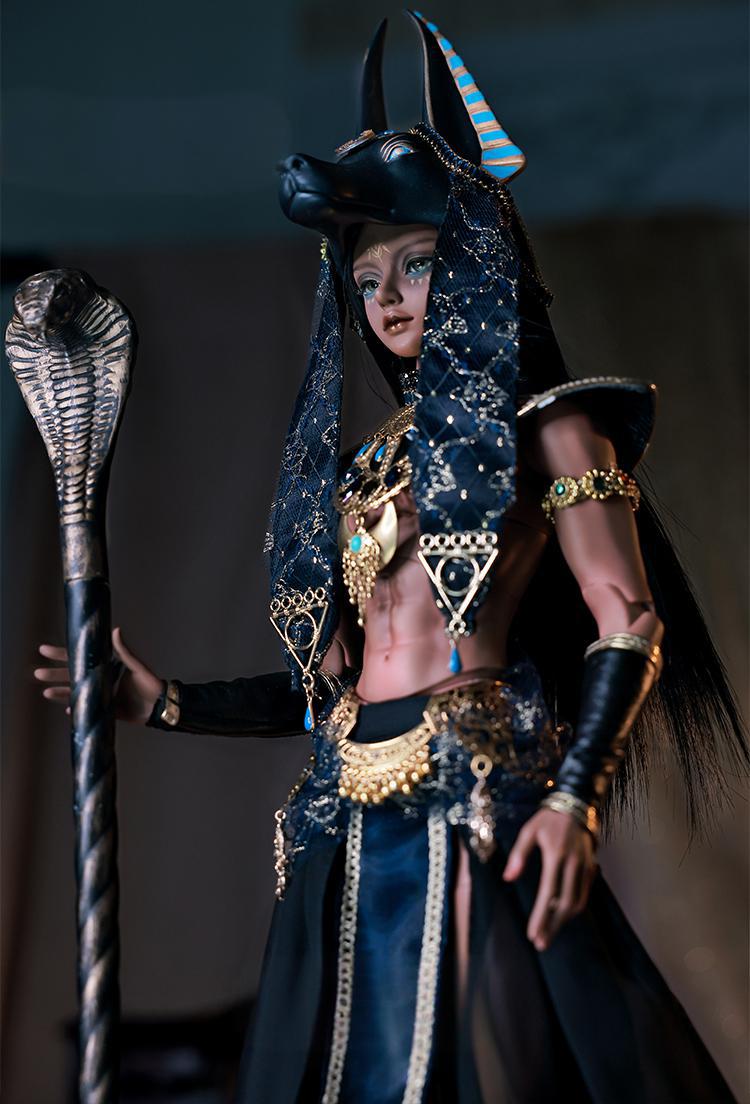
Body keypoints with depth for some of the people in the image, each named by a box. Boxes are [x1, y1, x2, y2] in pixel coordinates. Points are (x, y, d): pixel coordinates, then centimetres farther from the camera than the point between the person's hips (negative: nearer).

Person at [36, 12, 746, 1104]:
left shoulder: (538, 421, 4)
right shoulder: (363, 461, 21)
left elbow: (629, 625, -5)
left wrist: (574, 796, -18)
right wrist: (165, 701, 15)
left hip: (480, 805, -6)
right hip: (356, 832, 6)